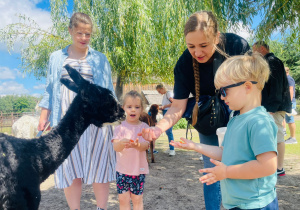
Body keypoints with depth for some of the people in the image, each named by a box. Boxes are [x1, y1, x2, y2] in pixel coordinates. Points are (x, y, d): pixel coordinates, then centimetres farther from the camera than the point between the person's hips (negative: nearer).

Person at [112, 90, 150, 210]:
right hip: (122, 169, 1)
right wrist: (121, 143, -37)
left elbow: (145, 146, -16)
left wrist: (137, 145, -40)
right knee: (123, 199, 8)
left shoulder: (144, 127, -3)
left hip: (139, 169, -1)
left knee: (137, 199, 9)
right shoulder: (120, 127, -2)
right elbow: (115, 147, -13)